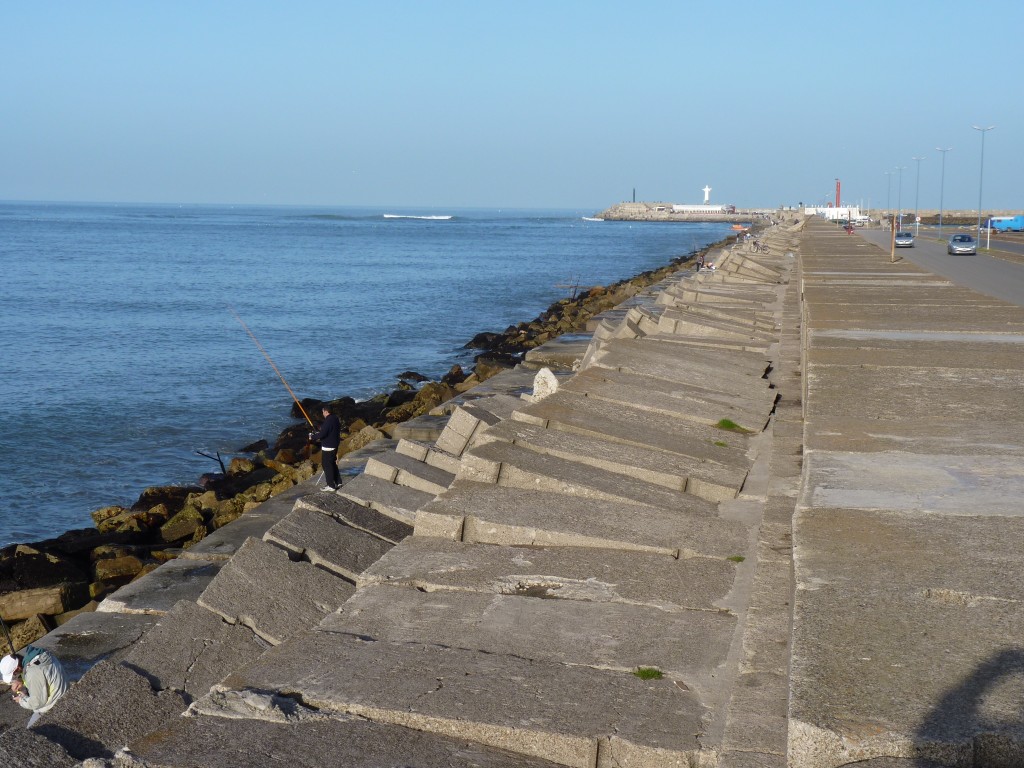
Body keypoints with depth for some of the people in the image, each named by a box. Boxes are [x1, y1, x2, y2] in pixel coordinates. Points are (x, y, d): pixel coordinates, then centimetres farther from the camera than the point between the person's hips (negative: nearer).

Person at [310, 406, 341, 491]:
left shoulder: (328, 421, -23)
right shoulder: (336, 419, 7)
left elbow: (322, 434, -26)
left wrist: (313, 437, -9)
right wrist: (319, 436, 20)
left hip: (328, 447, -10)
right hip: (335, 445, 10)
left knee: (327, 465, -2)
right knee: (333, 464, 20)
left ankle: (331, 486, 1)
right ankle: (337, 482, 29)